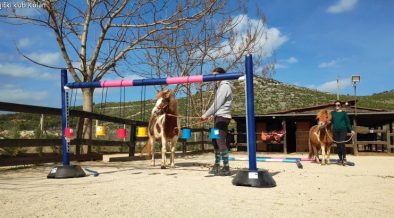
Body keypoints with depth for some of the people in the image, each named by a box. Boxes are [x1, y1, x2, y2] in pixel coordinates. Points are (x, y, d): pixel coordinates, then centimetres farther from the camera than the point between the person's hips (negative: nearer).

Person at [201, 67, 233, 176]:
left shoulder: (224, 86, -8)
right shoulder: (221, 86, 21)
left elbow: (217, 104, -14)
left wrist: (206, 115, -8)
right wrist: (208, 114, 10)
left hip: (222, 117, -10)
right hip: (219, 117, 10)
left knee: (220, 141, -11)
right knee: (215, 141, 12)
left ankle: (226, 168, -8)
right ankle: (217, 165, 19)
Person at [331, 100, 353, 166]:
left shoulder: (344, 113, 5)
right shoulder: (332, 113, 11)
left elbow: (348, 122, 4)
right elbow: (330, 121, 13)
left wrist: (351, 130, -4)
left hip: (343, 130, -3)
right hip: (335, 131, 3)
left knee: (342, 144, -16)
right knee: (338, 145, 7)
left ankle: (344, 158, -5)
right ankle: (340, 159, 17)